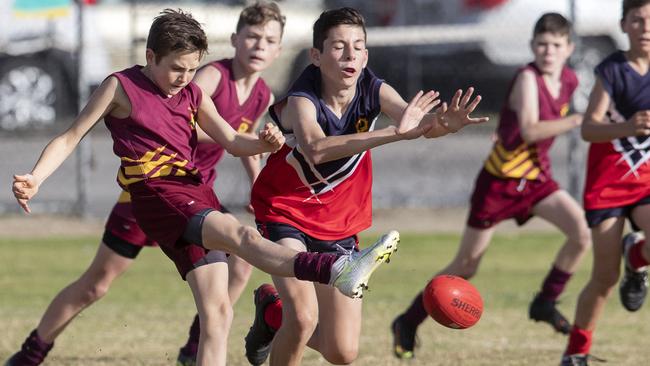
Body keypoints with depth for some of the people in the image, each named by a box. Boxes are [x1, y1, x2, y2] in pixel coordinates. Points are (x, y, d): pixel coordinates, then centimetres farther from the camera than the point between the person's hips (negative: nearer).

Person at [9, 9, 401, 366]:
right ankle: (337, 269, -54)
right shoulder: (121, 87, 1)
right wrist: (35, 179, -14)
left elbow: (233, 141, 13)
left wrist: (265, 143, -9)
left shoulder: (192, 95, 17)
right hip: (159, 198, -8)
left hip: (198, 196, 8)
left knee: (217, 312, -2)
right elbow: (71, 138, 0)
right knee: (242, 235, -30)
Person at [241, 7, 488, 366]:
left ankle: (274, 312, 30)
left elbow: (420, 124, -31)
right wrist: (393, 133, -57)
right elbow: (315, 150, -47)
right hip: (285, 214, -4)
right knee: (304, 317, -26)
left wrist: (444, 123, -57)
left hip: (339, 225, 4)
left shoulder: (375, 91, -14)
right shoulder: (302, 100, -26)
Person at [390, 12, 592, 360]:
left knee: (581, 231, -18)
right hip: (500, 178, -6)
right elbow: (530, 130, -35)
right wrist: (577, 121, -39)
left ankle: (545, 302, 0)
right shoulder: (528, 78, -21)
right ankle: (408, 322, 18)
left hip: (536, 177, 6)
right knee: (466, 266, 1)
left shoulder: (569, 80, 0)